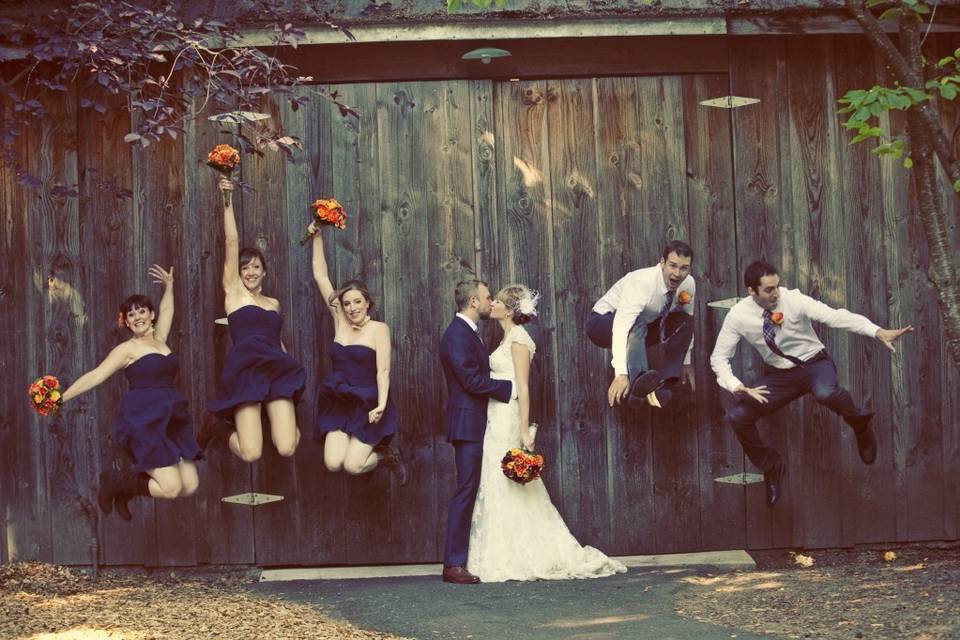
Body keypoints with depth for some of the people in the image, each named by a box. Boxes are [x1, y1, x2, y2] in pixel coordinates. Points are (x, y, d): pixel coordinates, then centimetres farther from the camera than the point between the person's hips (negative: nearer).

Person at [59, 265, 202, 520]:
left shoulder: (159, 340, 19)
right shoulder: (127, 348, 3)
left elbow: (166, 312, 38)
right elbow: (95, 376, -2)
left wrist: (169, 286, 46)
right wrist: (61, 397, -10)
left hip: (171, 420, 7)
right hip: (144, 420, -7)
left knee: (190, 486, -4)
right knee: (171, 488, -17)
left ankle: (128, 485, 15)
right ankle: (114, 481, 5)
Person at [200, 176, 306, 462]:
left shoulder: (274, 303, 22)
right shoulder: (234, 291, 9)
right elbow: (232, 242, 3)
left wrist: (291, 371, 20)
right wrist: (227, 202, 0)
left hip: (276, 370, 4)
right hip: (246, 369, -4)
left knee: (287, 449, -14)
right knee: (251, 454, -16)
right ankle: (218, 424, 14)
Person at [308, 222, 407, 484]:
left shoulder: (379, 329, -4)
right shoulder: (340, 322, 7)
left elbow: (383, 370, -11)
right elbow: (320, 276, 8)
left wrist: (381, 404, -25)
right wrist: (317, 237, 5)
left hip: (367, 404, -4)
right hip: (338, 403, 4)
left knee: (352, 465, -15)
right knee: (333, 463, -13)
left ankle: (384, 454, 18)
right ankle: (368, 451, 19)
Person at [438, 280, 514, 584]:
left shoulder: (469, 333, 18)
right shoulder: (458, 335, -14)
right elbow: (472, 380, -20)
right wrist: (511, 388, -15)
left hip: (477, 424, 10)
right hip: (468, 424, -10)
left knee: (474, 491, 10)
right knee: (466, 491, -10)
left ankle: (471, 557, 14)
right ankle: (454, 565, -9)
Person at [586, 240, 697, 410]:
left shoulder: (688, 284, -13)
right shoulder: (641, 283, -33)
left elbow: (687, 325, 4)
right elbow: (621, 327, -43)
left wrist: (686, 362, 0)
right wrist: (621, 373, -52)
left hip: (642, 326, 6)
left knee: (684, 322, -18)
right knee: (637, 324, -39)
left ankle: (665, 385, -21)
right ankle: (638, 384, -57)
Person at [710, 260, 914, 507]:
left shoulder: (793, 299, -20)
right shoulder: (738, 315, -13)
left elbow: (834, 316, -30)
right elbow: (719, 357, -7)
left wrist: (878, 332, -42)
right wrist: (738, 388, -25)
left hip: (814, 364, -3)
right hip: (778, 374, 3)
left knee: (826, 393, -39)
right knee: (737, 415, -19)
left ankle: (860, 425, -3)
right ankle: (771, 468, 8)